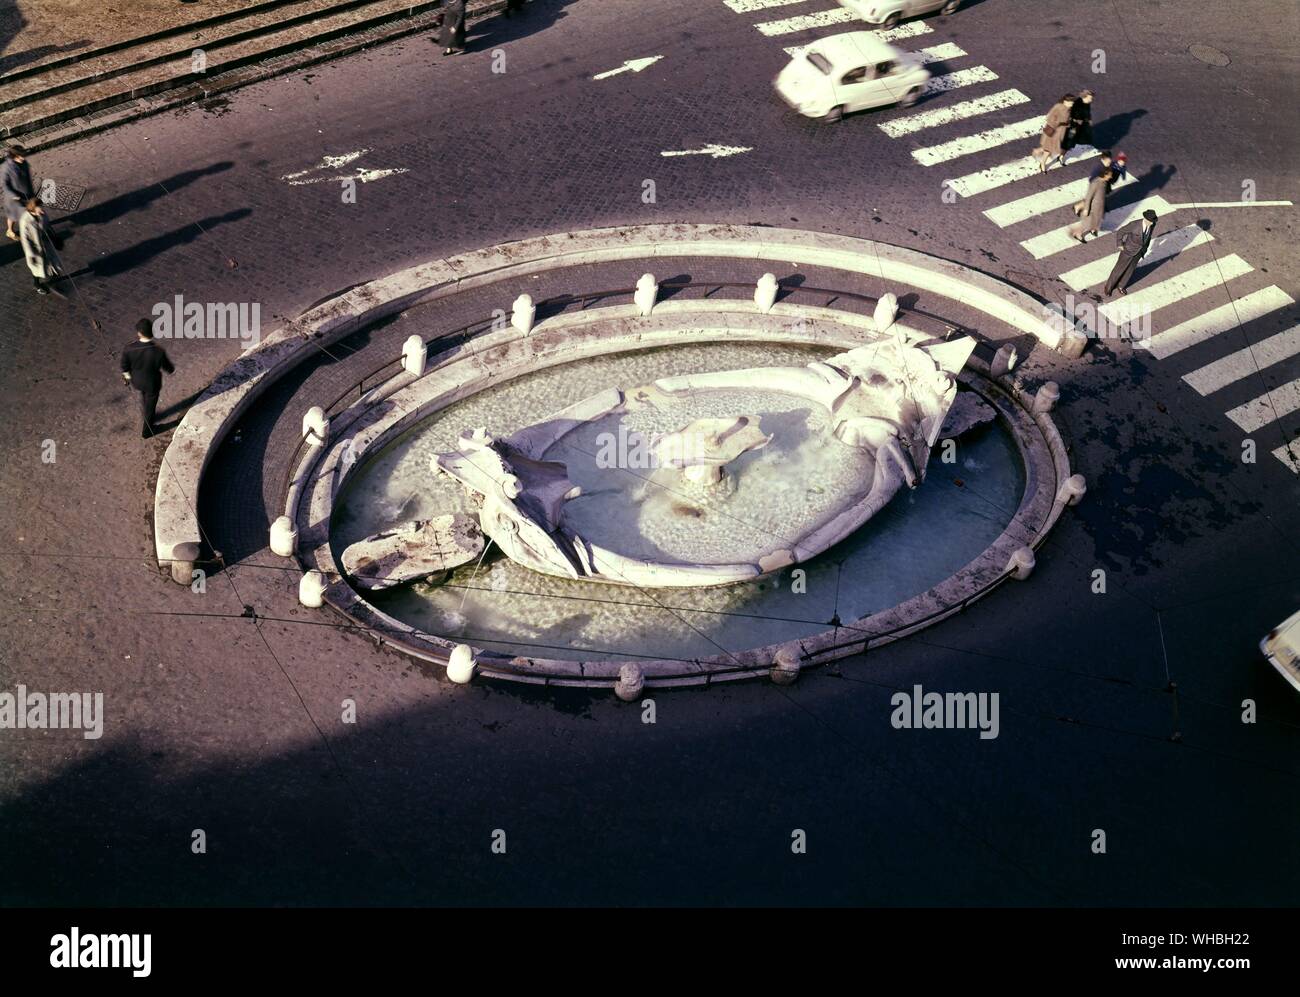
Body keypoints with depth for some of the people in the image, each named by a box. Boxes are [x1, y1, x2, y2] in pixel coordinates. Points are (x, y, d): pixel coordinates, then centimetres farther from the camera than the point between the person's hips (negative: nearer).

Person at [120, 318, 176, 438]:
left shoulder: (129, 349, -28)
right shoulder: (159, 352, -35)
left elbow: (124, 367, -10)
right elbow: (168, 367, -15)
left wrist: (127, 377, 13)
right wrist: (173, 370, 9)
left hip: (136, 382, 3)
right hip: (152, 384, -3)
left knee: (144, 394, 37)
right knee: (150, 406, 22)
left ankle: (144, 412, 63)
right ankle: (147, 430, 44)